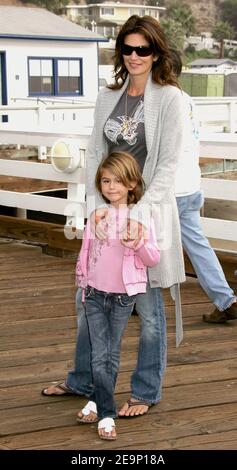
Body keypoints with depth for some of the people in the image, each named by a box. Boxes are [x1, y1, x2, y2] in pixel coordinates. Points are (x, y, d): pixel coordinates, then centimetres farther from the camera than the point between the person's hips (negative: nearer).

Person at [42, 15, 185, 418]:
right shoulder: (107, 97, 8)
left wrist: (139, 214, -19)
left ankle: (146, 392, 22)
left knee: (147, 306, 5)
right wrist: (96, 205, -8)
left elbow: (168, 163, -11)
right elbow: (95, 154, 5)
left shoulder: (168, 97, -7)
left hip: (149, 211, -5)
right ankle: (81, 381, 34)